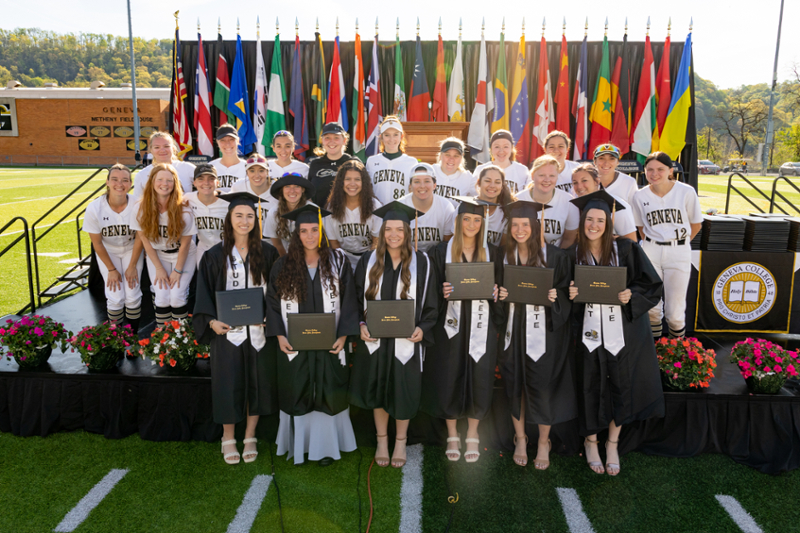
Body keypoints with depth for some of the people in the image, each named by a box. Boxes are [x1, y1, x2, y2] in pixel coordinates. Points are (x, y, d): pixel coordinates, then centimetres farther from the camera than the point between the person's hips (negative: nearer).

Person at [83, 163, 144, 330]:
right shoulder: (94, 208, -23)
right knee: (116, 297, -10)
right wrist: (111, 269, -7)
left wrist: (132, 266, -7)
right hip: (107, 252, 0)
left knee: (132, 295, -10)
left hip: (131, 250, 0)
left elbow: (139, 238, -11)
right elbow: (97, 243, -11)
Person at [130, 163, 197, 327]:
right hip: (157, 254, 2)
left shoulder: (183, 209, -20)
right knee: (162, 297, -13)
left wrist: (177, 271, -9)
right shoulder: (142, 207, -14)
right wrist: (159, 269, -6)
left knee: (176, 296, -15)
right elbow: (144, 239, -6)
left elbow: (185, 243, -11)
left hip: (182, 255, -1)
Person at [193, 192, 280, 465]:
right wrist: (211, 321, -14)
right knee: (229, 384, 6)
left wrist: (271, 317, -9)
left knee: (258, 382, 9)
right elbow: (204, 294, 1)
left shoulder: (267, 253, 2)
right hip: (227, 330, -1)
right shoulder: (215, 255, 0)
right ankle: (228, 439, 25)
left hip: (259, 330, 1)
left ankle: (250, 437, 27)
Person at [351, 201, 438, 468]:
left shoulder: (421, 262, -4)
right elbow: (357, 298, 6)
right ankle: (382, 440, 33)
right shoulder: (368, 261, 1)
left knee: (403, 391, 9)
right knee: (377, 389, 13)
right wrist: (361, 324, -9)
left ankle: (400, 441, 31)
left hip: (406, 339, -1)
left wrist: (423, 328, -15)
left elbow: (430, 303, -1)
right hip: (374, 338, 2)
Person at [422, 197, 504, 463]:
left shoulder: (491, 252, 7)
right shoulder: (441, 251, 1)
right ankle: (452, 435, 24)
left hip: (480, 325, 1)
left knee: (479, 379, 3)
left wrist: (495, 293, -11)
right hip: (450, 324, -1)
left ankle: (472, 436, 24)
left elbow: (499, 287, 10)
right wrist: (442, 292, -18)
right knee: (449, 378, 4)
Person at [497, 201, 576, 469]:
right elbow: (497, 289, 11)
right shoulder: (503, 255, 3)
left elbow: (567, 292, -1)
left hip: (543, 331, -2)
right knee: (514, 384, 10)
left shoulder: (554, 255, -5)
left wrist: (555, 296, -21)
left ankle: (543, 443, 26)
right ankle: (520, 439, 31)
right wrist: (500, 294, -10)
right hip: (513, 330, 3)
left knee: (541, 385, 4)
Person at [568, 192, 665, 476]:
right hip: (589, 332, 1)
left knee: (621, 386, 5)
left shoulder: (626, 249, -3)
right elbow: (568, 293, 9)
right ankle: (591, 442, 28)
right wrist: (570, 295, -13)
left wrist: (631, 295, -19)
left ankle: (613, 444, 25)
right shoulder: (573, 255, 2)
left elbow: (652, 285, -1)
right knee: (590, 387, 6)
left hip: (622, 331, 0)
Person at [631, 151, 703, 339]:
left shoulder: (686, 192, -6)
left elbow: (696, 224, 6)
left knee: (675, 309, 0)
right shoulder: (640, 196, 0)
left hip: (679, 253, -2)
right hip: (650, 252, 2)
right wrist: (652, 244, 7)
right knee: (651, 306, 6)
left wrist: (678, 243, 7)